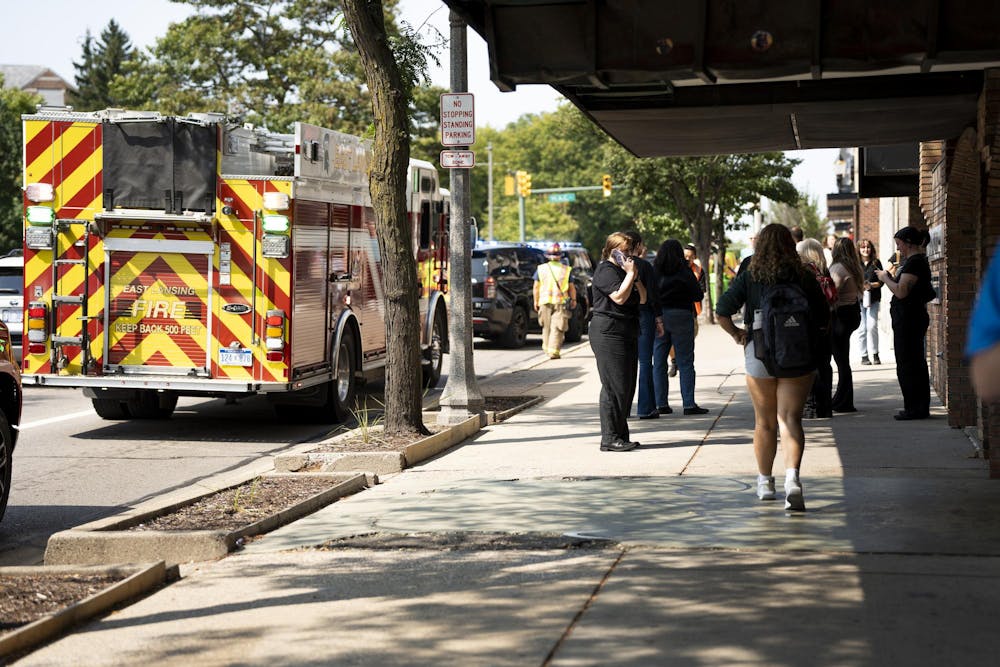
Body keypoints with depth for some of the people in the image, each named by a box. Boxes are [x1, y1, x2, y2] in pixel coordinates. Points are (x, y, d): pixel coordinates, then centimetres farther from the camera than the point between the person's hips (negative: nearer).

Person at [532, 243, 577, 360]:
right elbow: (571, 288, 1)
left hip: (545, 302, 2)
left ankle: (547, 348, 24)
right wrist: (573, 300, 14)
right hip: (561, 302, -2)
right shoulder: (566, 270, -1)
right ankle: (554, 351, -11)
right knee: (557, 328, -3)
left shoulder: (540, 269, 4)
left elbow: (536, 287, 4)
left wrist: (536, 302, 12)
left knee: (546, 327, 18)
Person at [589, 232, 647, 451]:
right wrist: (630, 274, -13)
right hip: (609, 334, -10)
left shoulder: (623, 270, 20)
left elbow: (642, 299, 15)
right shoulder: (606, 271, -9)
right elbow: (620, 297, -22)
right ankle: (609, 439, -8)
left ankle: (621, 436, 15)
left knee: (627, 388, 9)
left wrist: (635, 277, 2)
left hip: (627, 335, 10)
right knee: (615, 387, -11)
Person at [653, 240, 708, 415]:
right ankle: (689, 404, -1)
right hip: (681, 317, -3)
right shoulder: (684, 271, -7)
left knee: (658, 363, 8)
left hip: (658, 319, 3)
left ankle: (661, 404, 6)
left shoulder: (654, 271, -1)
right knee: (685, 363, 2)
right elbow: (699, 295, -5)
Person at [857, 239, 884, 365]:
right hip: (858, 298, 0)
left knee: (872, 326, -10)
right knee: (862, 328, -1)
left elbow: (881, 281, 5)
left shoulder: (876, 263, 7)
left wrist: (871, 285, -14)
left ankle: (875, 354, 4)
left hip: (873, 299, 0)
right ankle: (864, 356, 7)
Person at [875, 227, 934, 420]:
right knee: (916, 364, 14)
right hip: (914, 317, 11)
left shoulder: (914, 263, -17)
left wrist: (885, 278, -9)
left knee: (907, 364, -7)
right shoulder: (917, 261, 16)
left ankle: (914, 408, -4)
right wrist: (890, 278, 9)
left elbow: (901, 292, -23)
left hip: (908, 319, -11)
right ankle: (921, 408, 20)